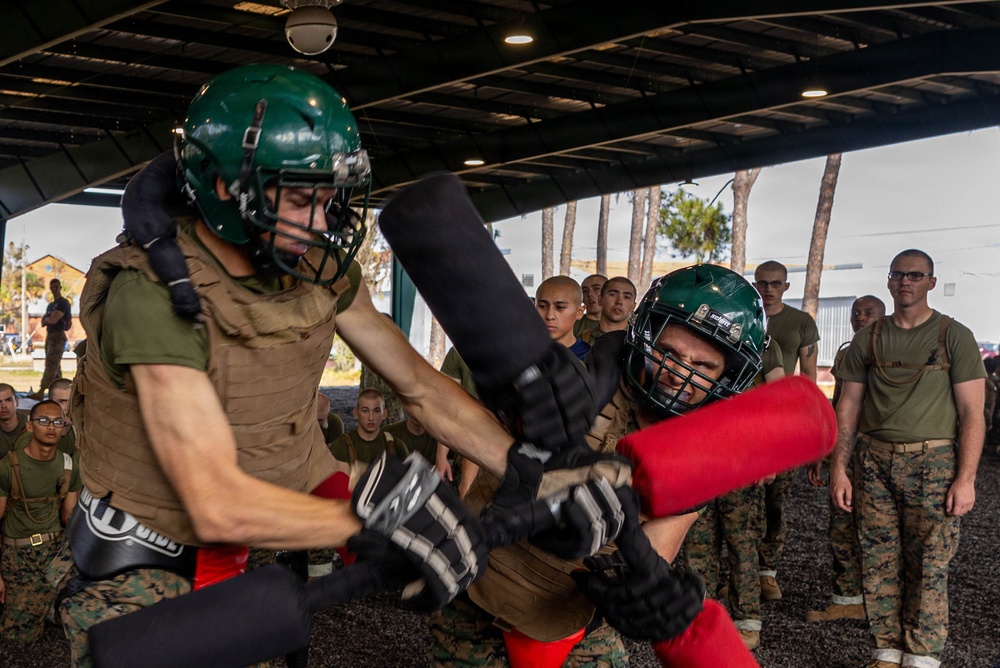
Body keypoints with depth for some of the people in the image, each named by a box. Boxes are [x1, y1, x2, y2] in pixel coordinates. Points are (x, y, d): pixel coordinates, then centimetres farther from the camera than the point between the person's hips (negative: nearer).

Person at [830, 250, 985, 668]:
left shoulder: (954, 336, 2)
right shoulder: (868, 339, 12)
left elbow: (972, 412, -2)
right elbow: (848, 408, 12)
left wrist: (965, 478, -10)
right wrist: (838, 468, 5)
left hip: (933, 461, -3)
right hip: (876, 461, 3)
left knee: (929, 565, -3)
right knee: (879, 562, 3)